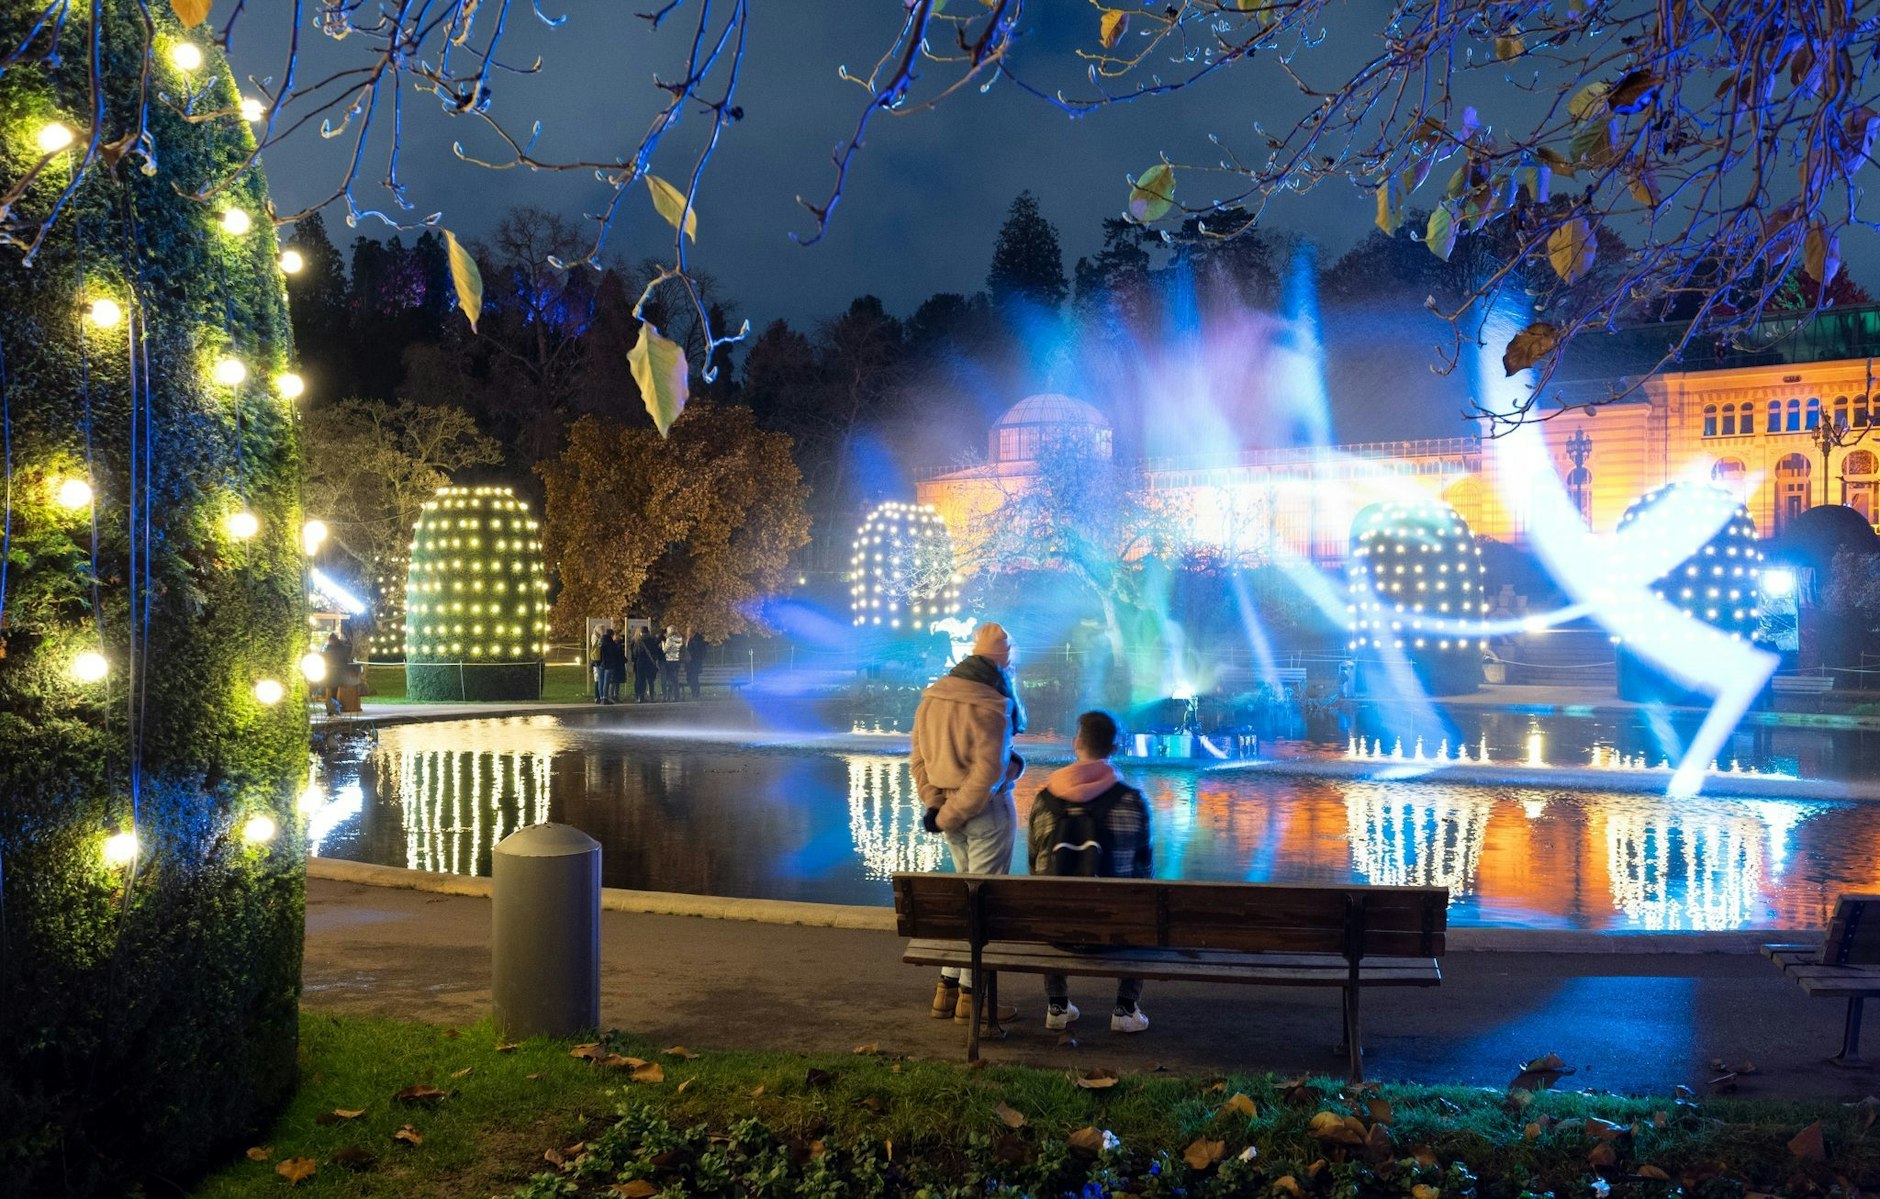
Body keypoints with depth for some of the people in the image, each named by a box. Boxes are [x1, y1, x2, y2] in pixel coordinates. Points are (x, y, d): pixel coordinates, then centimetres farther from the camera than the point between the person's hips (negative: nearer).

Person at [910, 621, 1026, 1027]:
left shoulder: (932, 696, 5)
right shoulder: (990, 705, -18)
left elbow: (917, 757, 7)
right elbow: (987, 773, -22)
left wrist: (935, 804, 1)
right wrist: (949, 816, -14)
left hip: (951, 811, 7)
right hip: (987, 811, -7)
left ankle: (948, 986, 21)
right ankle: (971, 995, 7)